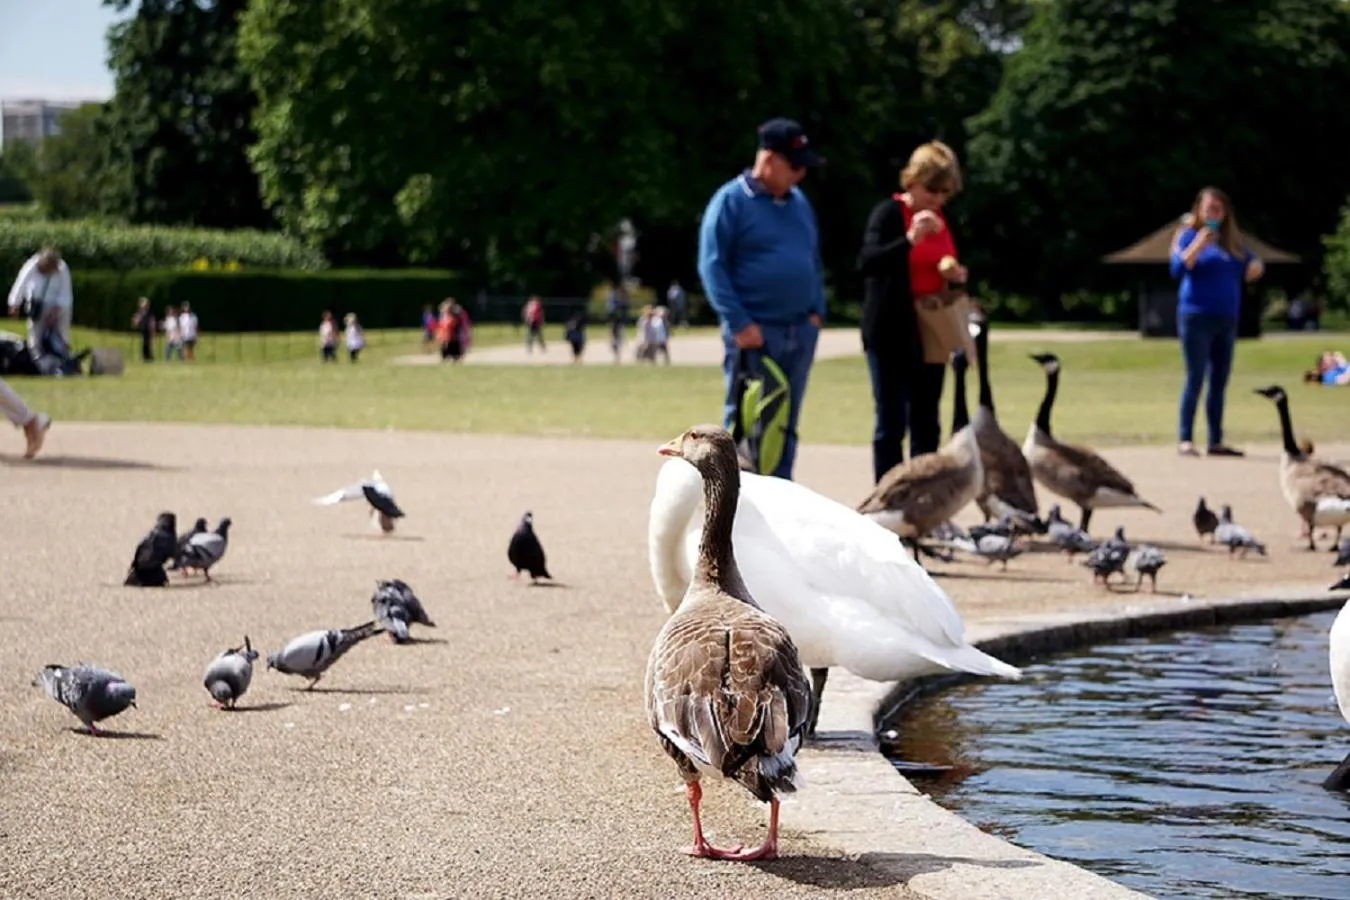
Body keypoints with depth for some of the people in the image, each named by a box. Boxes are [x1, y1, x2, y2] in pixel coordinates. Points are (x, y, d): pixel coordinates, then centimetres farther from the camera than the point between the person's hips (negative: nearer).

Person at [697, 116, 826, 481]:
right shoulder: (731, 200, -7)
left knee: (786, 425, 10)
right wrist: (739, 323, -17)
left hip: (800, 331, 7)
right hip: (753, 332, -6)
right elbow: (712, 266, -11)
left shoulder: (799, 202, 14)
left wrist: (817, 311, 7)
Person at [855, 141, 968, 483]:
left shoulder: (940, 219, 13)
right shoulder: (888, 213, -8)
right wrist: (910, 239, -33)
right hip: (891, 334, -7)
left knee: (926, 424, 8)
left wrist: (956, 275, 2)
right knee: (891, 422, -4)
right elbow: (866, 262, -21)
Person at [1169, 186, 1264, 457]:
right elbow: (1178, 269, -11)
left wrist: (1256, 265, 1)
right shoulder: (1189, 235, 0)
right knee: (1195, 379, -9)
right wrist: (1199, 244, -22)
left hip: (1227, 318, 6)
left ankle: (1216, 441, 11)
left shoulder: (1232, 241, 15)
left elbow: (1252, 262, 24)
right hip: (1196, 316, -6)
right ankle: (1185, 440, -7)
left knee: (1219, 381, 7)